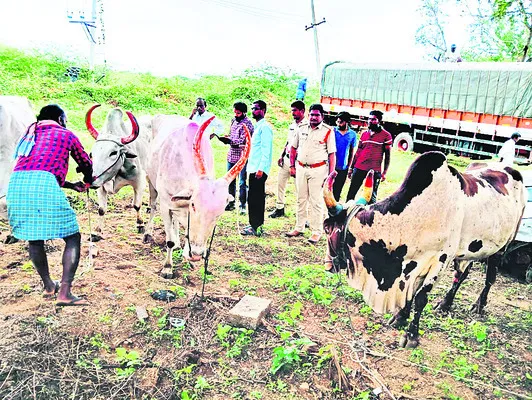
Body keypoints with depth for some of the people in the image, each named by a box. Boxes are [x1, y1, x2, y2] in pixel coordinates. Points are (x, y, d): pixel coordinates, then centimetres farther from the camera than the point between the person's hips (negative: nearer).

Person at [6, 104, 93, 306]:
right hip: (44, 185, -6)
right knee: (72, 238, 4)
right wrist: (87, 182, 51)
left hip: (16, 183, 6)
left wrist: (72, 185, 44)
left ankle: (48, 286, 34)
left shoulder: (29, 134, 33)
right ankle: (65, 293, -2)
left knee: (34, 238, 22)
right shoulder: (66, 134, 18)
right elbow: (86, 165, 29)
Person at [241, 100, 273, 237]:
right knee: (254, 197, 13)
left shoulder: (264, 127, -10)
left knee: (255, 198, -7)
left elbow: (266, 150, -17)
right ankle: (255, 224, 21)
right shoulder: (258, 126, 19)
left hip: (259, 169, -10)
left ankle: (256, 227, -1)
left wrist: (261, 169, -22)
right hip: (254, 168, 10)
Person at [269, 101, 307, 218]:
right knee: (280, 182, 13)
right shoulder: (292, 125, 15)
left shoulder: (307, 125, -11)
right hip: (286, 159, 8)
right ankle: (279, 208, 25)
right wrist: (281, 156, 14)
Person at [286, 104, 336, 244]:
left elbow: (332, 154, -6)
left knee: (316, 201, -2)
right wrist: (292, 166, 10)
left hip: (318, 169, -4)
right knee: (301, 199, 13)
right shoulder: (301, 129, 8)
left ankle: (317, 231, 7)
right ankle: (299, 227, 24)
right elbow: (293, 147, 16)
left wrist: (331, 174, -11)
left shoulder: (328, 131, -5)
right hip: (301, 168, 5)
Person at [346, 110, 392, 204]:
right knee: (351, 193, 7)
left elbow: (387, 155, -1)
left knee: (372, 196, 2)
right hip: (359, 168, 4)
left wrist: (385, 172, -5)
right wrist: (351, 168, 14)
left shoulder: (386, 135, -2)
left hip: (375, 171, -4)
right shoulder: (364, 134, 11)